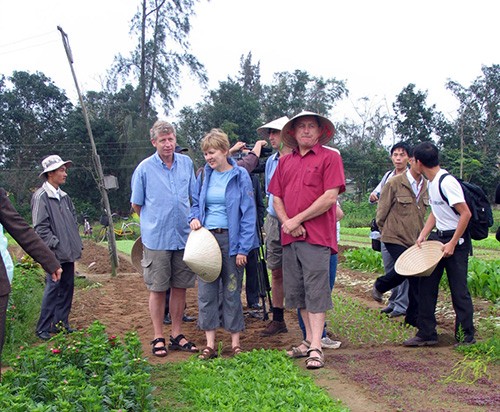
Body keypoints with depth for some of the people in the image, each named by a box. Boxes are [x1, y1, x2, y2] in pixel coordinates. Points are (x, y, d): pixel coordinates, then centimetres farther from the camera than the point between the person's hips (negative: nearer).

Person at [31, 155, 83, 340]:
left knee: (67, 288, 11)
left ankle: (61, 324, 22)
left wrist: (76, 244, 12)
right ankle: (43, 329, 7)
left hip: (68, 253, 8)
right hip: (55, 255, -7)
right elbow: (40, 227, -14)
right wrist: (56, 245, -16)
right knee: (53, 289, -3)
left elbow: (73, 220, 19)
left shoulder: (63, 196, 13)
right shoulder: (41, 196, -11)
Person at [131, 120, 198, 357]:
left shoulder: (186, 163, 6)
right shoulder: (145, 168, -5)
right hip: (156, 239, -3)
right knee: (158, 289, 3)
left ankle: (177, 335, 22)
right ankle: (158, 338, 15)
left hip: (183, 237, 4)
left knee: (180, 287, 10)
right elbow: (137, 204, 6)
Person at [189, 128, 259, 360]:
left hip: (230, 240, -4)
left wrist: (243, 248, -12)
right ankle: (210, 343, 12)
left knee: (232, 291, 5)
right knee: (206, 291, 3)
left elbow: (248, 213, -7)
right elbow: (196, 203, 20)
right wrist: (194, 218, -4)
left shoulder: (240, 176, -5)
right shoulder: (204, 175, 8)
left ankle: (235, 343, 17)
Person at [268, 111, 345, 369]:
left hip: (317, 236, -6)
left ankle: (316, 348, -1)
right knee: (296, 291, 11)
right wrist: (287, 223, -5)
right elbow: (276, 198, 13)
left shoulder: (330, 157, 0)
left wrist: (298, 219, -10)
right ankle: (309, 340, 23)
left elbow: (330, 197, -10)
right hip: (289, 237, 6)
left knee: (316, 291, -5)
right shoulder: (285, 162, 16)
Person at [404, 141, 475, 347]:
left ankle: (466, 336, 12)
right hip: (438, 237, 9)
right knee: (427, 285, 7)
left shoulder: (447, 182, -20)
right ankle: (426, 333, 15)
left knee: (458, 289, -2)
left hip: (456, 239, -9)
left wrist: (453, 243, -20)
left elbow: (466, 213, -22)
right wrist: (423, 235, 7)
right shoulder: (431, 183, 9)